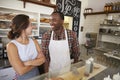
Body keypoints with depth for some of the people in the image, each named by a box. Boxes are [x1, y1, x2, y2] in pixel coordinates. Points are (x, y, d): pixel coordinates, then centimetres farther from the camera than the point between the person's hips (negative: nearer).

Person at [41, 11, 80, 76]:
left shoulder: (72, 35, -14)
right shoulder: (46, 36, -12)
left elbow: (76, 54, -4)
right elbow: (45, 56, -8)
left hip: (67, 71, 0)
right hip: (51, 72, 1)